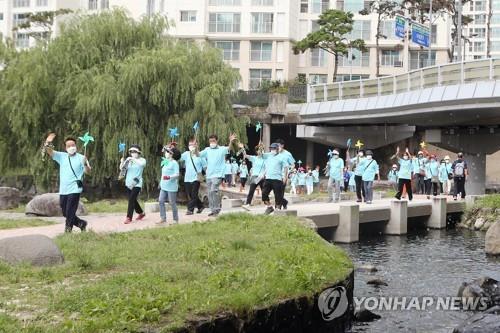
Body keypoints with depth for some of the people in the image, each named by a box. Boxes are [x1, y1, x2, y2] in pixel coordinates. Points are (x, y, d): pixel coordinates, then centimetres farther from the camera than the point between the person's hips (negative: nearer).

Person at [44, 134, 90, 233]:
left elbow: (88, 171, -12)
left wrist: (85, 164, -34)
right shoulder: (62, 156, 11)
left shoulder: (81, 158, -2)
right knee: (65, 213, 14)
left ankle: (67, 232, -2)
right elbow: (50, 151, 2)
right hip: (63, 191, 6)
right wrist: (48, 143, -19)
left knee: (70, 213, -9)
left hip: (74, 190, -6)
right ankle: (81, 223, 32)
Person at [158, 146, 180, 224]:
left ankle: (176, 220, 9)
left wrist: (169, 177, -32)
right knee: (161, 201, 2)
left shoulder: (174, 163, -11)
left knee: (172, 203, -2)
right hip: (164, 186, 8)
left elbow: (177, 174, -17)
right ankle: (163, 219, 8)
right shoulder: (165, 162, 14)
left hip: (171, 187, -8)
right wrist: (161, 183, 24)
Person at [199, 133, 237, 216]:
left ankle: (217, 209, -11)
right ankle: (212, 210, 21)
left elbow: (228, 149, -21)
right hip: (209, 175, 6)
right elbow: (198, 155, 7)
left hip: (217, 174, -6)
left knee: (213, 190, -21)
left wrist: (231, 142, -41)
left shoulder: (221, 149, -2)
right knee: (210, 193, 10)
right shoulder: (207, 150, 11)